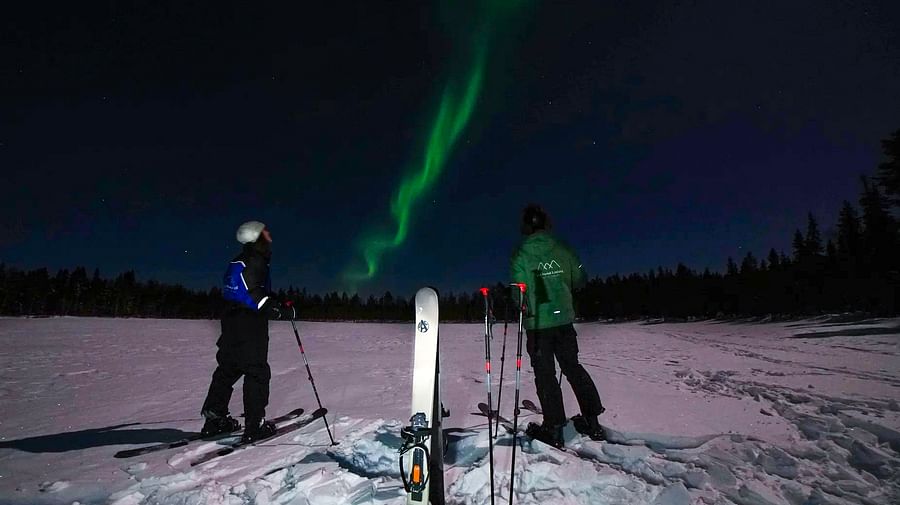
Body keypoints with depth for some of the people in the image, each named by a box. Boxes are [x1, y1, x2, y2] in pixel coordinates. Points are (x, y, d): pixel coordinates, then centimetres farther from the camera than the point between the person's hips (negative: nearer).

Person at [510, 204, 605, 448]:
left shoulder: (520, 254, -10)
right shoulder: (562, 249, -1)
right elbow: (579, 279, 7)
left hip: (537, 322, -3)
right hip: (564, 318, 4)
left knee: (545, 374, 5)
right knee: (572, 366, 17)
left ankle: (554, 429, 10)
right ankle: (592, 421, 23)